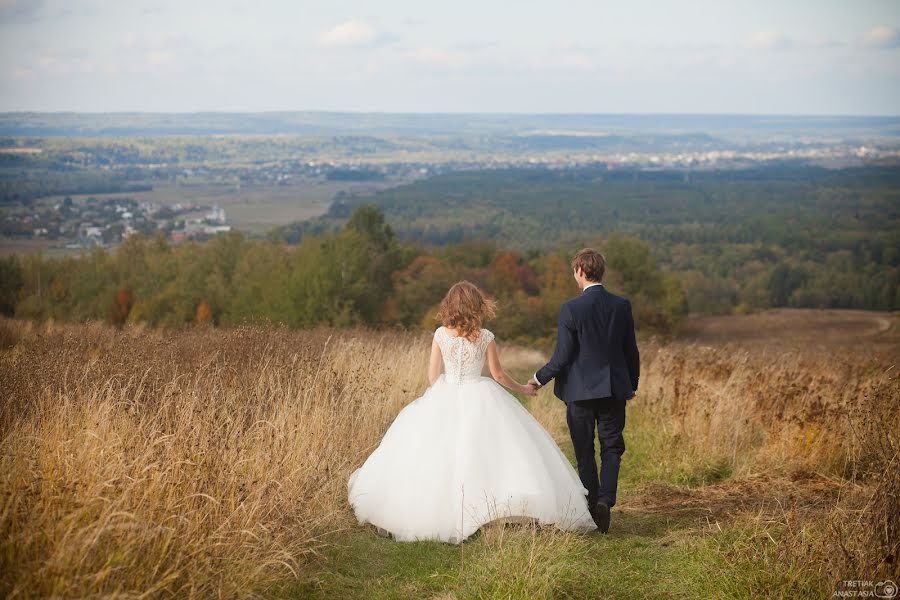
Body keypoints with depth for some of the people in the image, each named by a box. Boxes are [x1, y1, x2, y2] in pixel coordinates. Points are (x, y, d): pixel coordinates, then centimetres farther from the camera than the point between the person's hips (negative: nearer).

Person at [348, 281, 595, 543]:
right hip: (479, 398, -1)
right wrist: (523, 389, 17)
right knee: (485, 451, 3)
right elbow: (498, 374, 1)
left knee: (435, 456, 10)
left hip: (445, 398, 1)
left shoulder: (440, 334, -4)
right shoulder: (485, 337, -7)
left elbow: (432, 375, 1)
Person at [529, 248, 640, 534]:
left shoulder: (571, 309, -13)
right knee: (612, 448, 11)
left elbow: (562, 357, -11)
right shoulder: (622, 305, -1)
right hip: (614, 389, 3)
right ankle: (605, 499, -9)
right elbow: (631, 350, 5)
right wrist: (632, 384, 20)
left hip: (580, 391, -3)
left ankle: (592, 509, 14)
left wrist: (539, 378, 5)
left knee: (585, 452, 9)